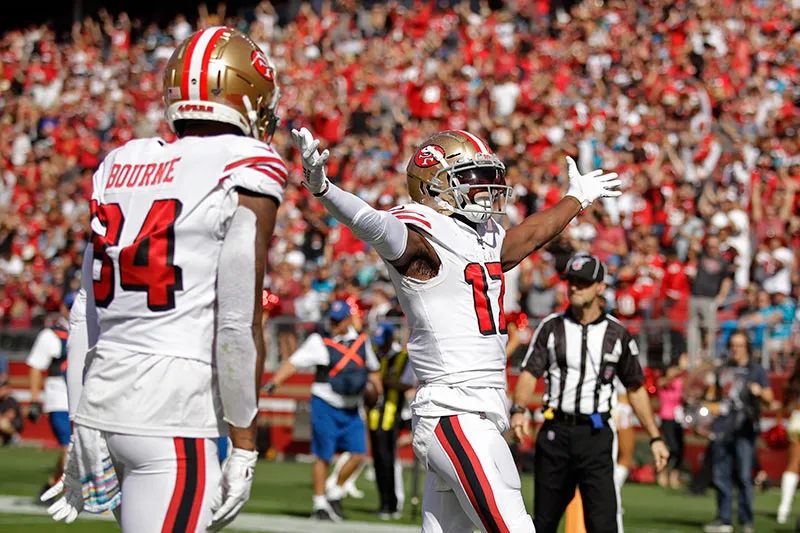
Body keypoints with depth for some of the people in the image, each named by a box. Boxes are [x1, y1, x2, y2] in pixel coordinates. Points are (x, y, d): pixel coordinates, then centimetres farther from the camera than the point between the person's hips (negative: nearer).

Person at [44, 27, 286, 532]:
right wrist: (244, 444, -3)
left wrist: (83, 430, 18)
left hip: (102, 395, 7)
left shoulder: (121, 166, 13)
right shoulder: (246, 175, -7)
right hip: (175, 415, -7)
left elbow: (86, 312, 14)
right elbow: (238, 325, -11)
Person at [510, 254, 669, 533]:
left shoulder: (617, 334, 6)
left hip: (596, 435, -1)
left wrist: (655, 438, 8)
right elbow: (529, 373, -3)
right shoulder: (551, 327, 6)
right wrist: (518, 409, -23)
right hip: (556, 431, 1)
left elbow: (636, 389, 12)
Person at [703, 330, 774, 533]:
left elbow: (769, 398, -4)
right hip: (722, 429, 5)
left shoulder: (756, 370, 4)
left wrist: (760, 392, -24)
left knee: (743, 476, -10)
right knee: (720, 476, 6)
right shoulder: (724, 370, 18)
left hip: (744, 430, -5)